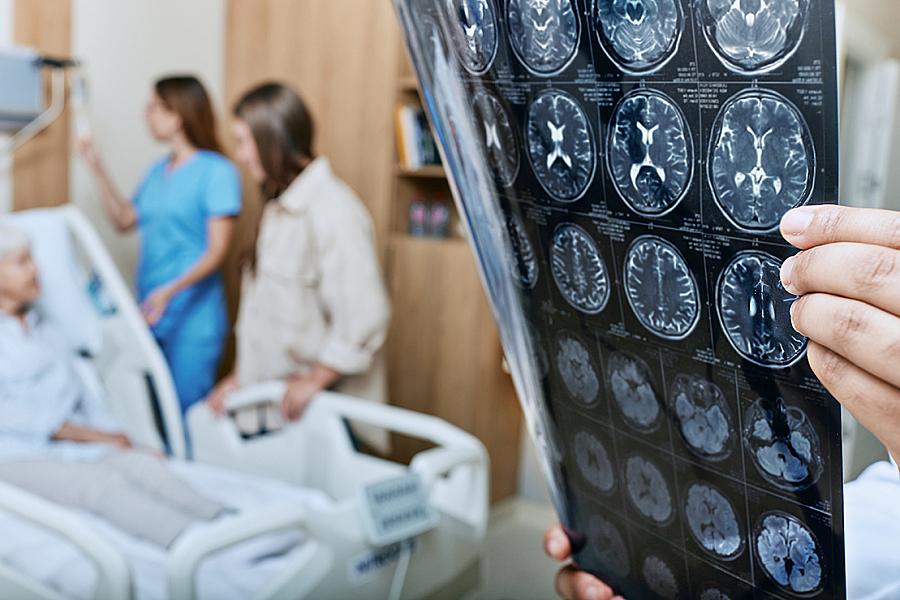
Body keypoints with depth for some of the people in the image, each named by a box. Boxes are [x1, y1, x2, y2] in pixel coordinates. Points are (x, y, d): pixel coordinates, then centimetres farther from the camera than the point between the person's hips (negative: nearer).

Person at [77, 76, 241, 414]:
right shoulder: (158, 171, 12)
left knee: (187, 410, -2)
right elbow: (125, 221, 22)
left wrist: (171, 291, -26)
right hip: (149, 311, 7)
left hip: (193, 315, -7)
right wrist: (97, 169, 14)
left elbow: (217, 252, -14)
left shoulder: (217, 171, -11)